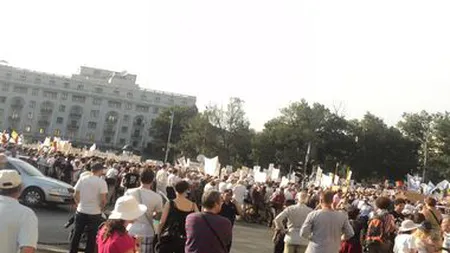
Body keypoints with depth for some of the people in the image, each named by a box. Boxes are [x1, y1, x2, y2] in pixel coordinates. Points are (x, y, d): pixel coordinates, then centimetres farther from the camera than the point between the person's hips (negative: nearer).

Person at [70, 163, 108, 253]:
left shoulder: (82, 179, -1)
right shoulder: (101, 182, -13)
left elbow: (75, 196, 2)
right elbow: (103, 200, -15)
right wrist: (101, 208, 3)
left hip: (81, 212, 4)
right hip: (94, 213, -4)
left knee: (77, 234, 17)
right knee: (91, 237, 8)